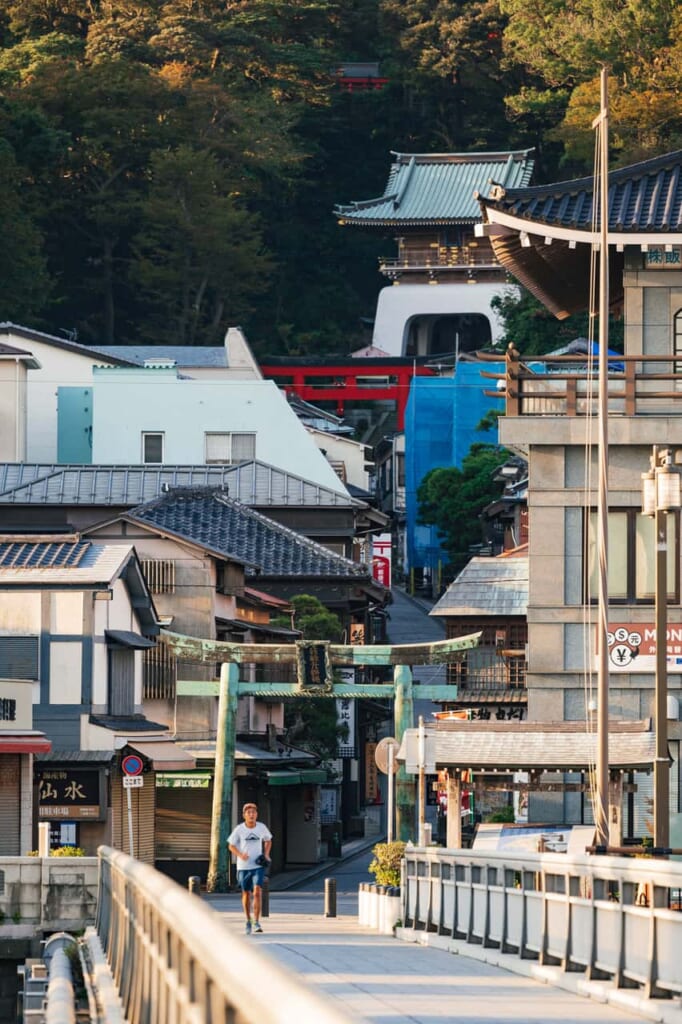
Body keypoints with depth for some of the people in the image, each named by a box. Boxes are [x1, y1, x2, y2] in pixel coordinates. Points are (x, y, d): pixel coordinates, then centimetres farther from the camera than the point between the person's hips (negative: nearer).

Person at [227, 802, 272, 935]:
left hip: (258, 865, 0)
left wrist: (266, 854, 1)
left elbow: (268, 840, 17)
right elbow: (231, 845, 2)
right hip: (243, 866, 0)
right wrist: (240, 855, -17)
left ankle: (256, 922, -13)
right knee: (246, 894, 9)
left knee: (257, 891, -16)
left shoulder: (262, 828, -2)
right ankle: (248, 921, 28)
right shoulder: (239, 829, -6)